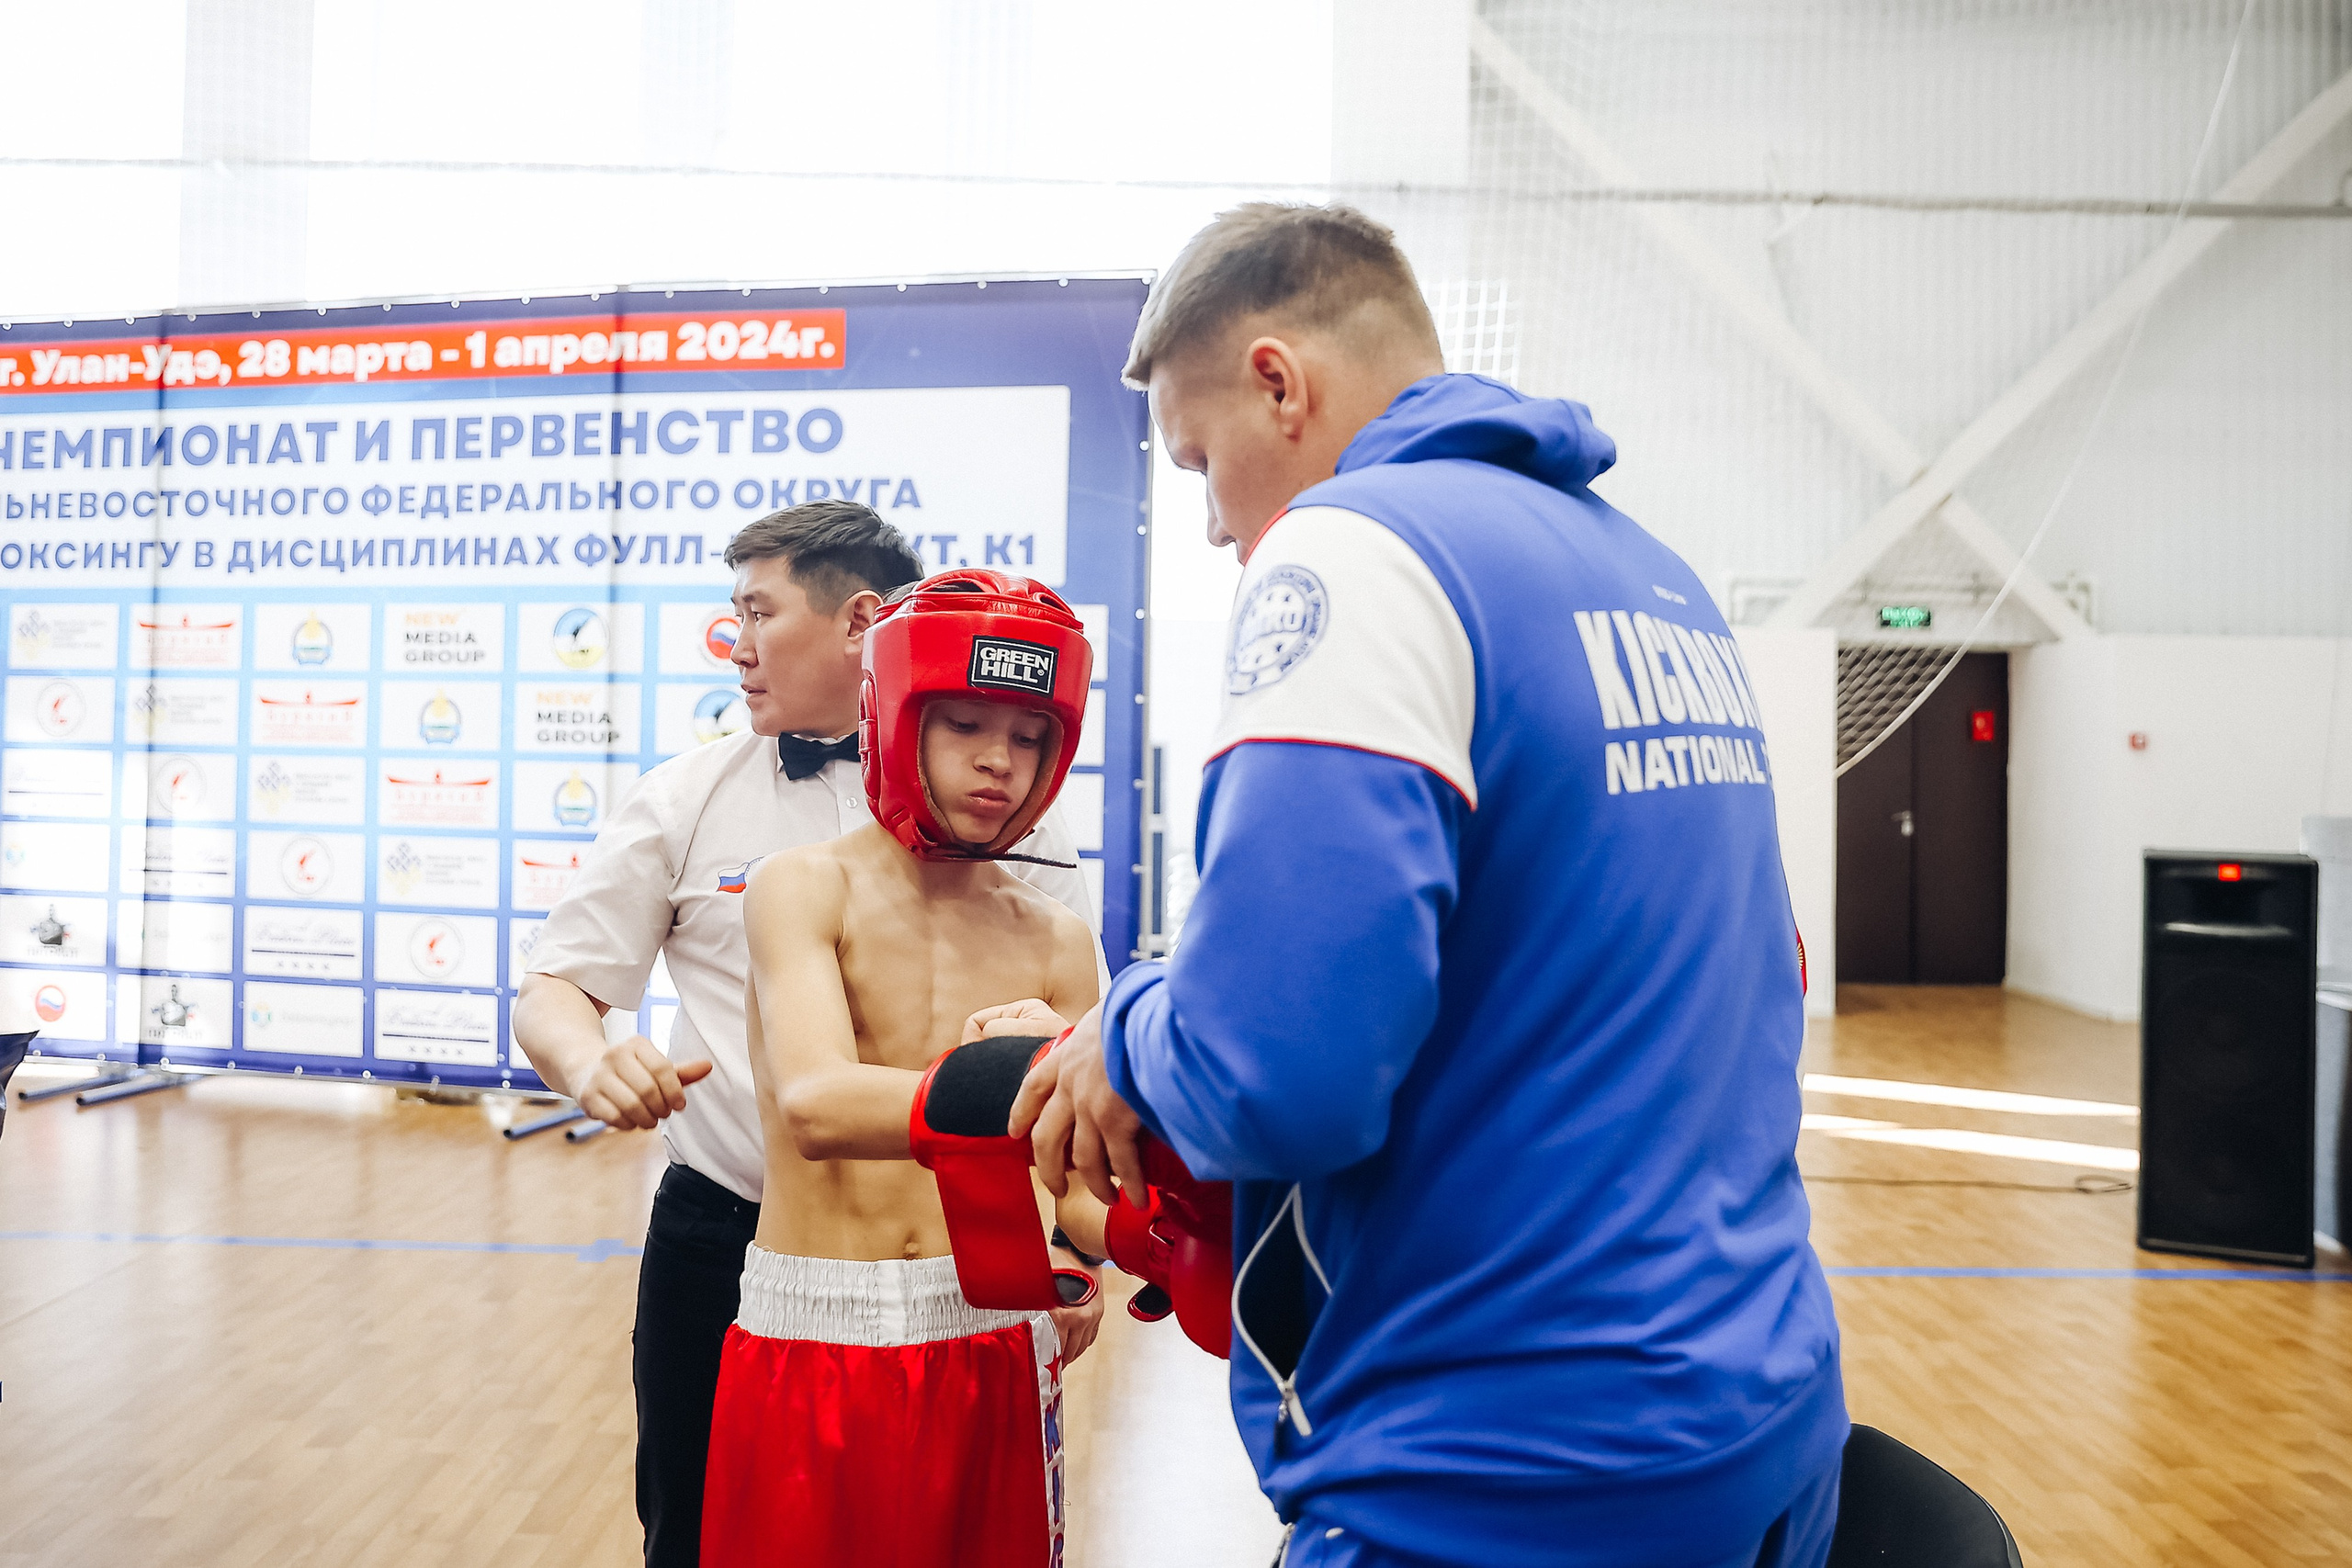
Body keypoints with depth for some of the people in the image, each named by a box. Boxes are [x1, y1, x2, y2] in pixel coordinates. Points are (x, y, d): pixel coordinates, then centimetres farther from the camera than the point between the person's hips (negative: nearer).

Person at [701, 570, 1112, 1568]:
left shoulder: (1055, 945, 2)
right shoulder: (806, 888, -8)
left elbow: (1077, 1185, -3)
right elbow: (816, 1107, -26)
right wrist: (999, 1085, -44)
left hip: (993, 1348, 3)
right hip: (808, 1345, -3)